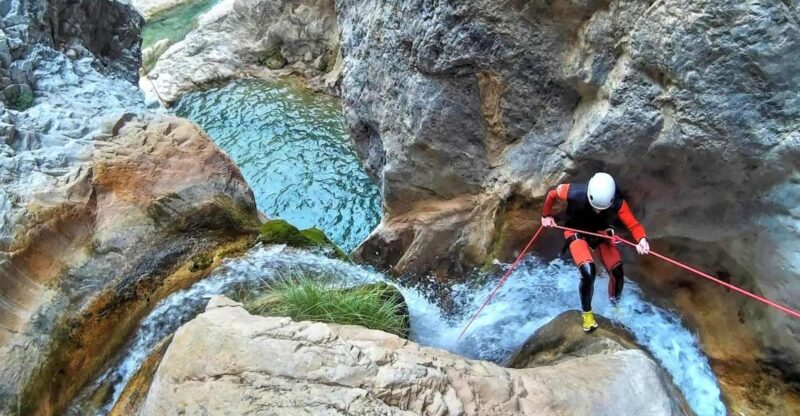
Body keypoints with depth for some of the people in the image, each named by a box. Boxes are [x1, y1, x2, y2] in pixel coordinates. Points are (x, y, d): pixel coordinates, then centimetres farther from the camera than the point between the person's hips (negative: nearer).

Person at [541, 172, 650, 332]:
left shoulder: (617, 203, -30)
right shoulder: (575, 193, -34)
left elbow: (633, 224, -31)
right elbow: (552, 194, -15)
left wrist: (642, 239, -52)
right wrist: (546, 215, 0)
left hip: (602, 232, 2)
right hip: (577, 233, -2)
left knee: (617, 273, -7)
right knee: (588, 272, -24)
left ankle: (615, 305, 27)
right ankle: (587, 313, 2)